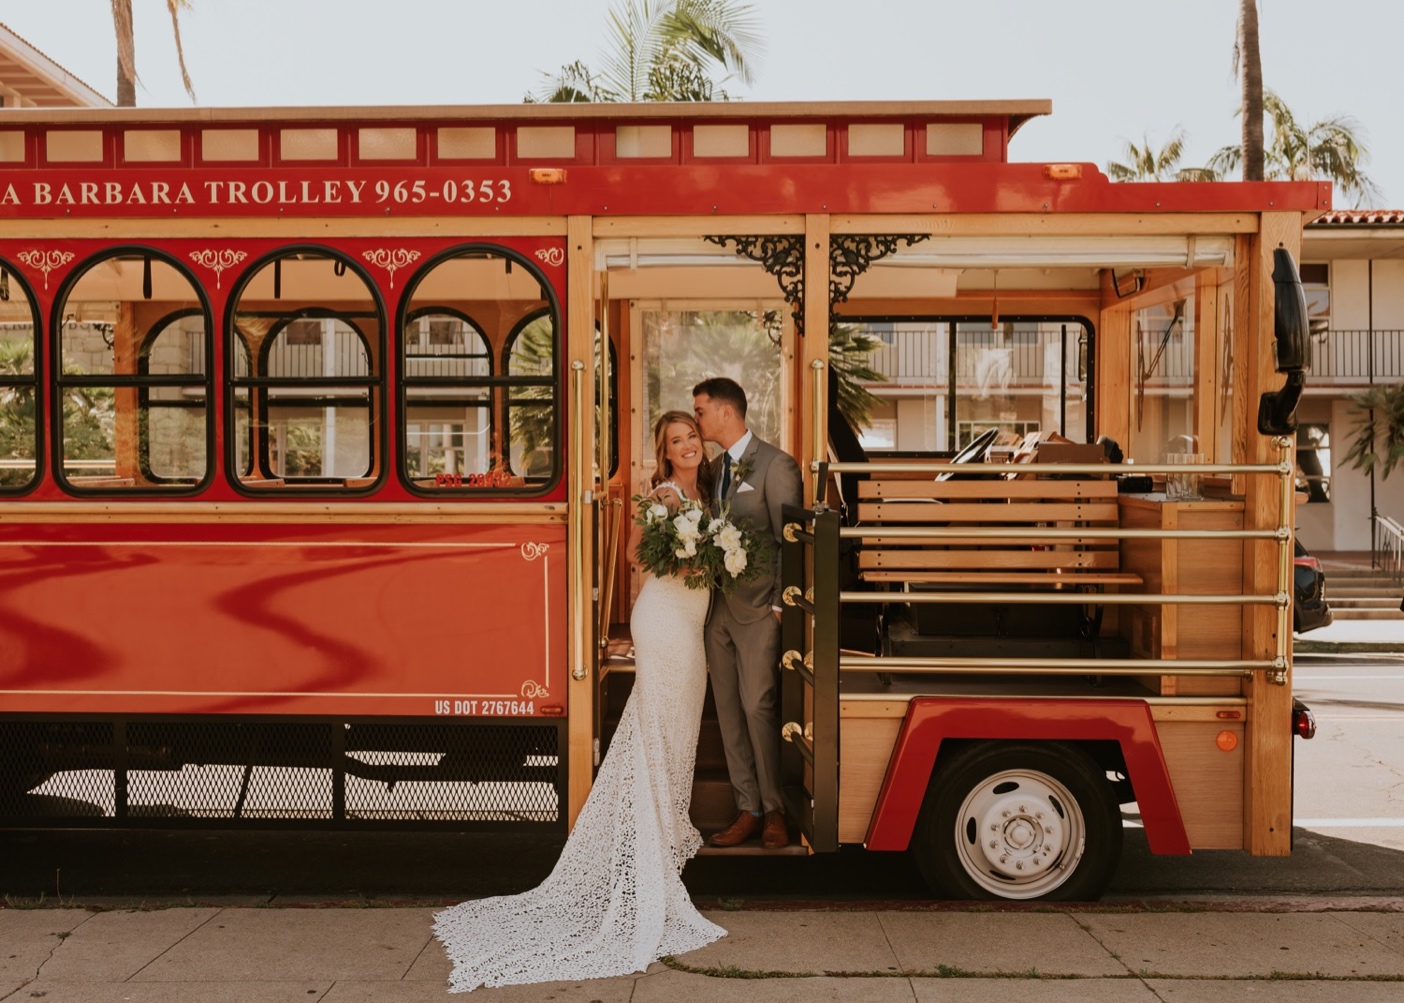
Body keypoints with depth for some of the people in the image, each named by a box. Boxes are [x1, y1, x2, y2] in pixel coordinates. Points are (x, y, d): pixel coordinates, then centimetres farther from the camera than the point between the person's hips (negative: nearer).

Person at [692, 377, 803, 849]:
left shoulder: (775, 465, -8)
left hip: (758, 610, -7)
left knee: (758, 708, -6)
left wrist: (780, 606, -12)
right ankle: (748, 811, 17)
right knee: (729, 713, 8)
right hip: (718, 609, 7)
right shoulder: (717, 467, 14)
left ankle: (775, 811, 9)